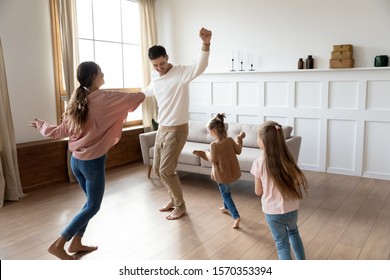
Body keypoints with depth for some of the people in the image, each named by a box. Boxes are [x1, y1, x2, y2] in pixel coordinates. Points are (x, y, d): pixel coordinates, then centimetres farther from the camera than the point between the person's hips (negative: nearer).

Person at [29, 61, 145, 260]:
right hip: (94, 162, -7)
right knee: (93, 206, 8)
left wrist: (41, 125, 27)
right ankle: (58, 245, 10)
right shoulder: (106, 98, -15)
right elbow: (137, 98, -11)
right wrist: (142, 93, 15)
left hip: (76, 160, 7)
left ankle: (76, 243, 28)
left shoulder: (77, 101, 4)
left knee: (91, 201, 22)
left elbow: (60, 132, 7)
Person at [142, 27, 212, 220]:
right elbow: (148, 91, 30)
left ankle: (180, 206, 15)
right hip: (162, 129, 8)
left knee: (166, 170, -6)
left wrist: (206, 44, -56)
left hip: (177, 130, -8)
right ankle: (174, 198, 34)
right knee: (157, 169, 15)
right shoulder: (155, 76, 6)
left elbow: (200, 66, -38)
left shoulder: (181, 72, -16)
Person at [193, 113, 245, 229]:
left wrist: (206, 153, 1)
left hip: (222, 174, -6)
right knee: (225, 191, 30)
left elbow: (213, 160, -17)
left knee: (226, 194, 7)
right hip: (232, 171, 6)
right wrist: (239, 139, 19)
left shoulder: (214, 145, -23)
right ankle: (226, 207, 47)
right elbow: (238, 151, 6)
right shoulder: (230, 140, -8)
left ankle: (236, 216, -4)